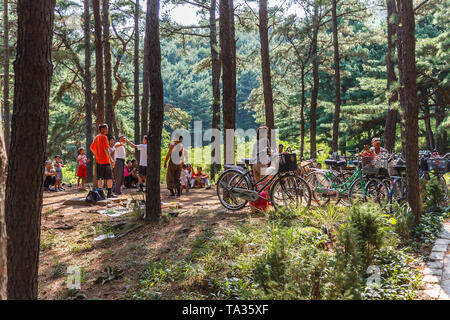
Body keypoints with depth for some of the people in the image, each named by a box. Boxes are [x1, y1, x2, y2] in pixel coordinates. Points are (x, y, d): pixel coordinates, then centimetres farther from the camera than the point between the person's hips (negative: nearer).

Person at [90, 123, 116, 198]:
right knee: (109, 177, -2)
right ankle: (110, 193, -2)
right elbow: (106, 149, -19)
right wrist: (111, 159, -20)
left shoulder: (96, 137, 13)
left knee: (100, 178, 8)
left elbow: (91, 147, 19)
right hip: (105, 161, -8)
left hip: (98, 160, 8)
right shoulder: (104, 137, -11)